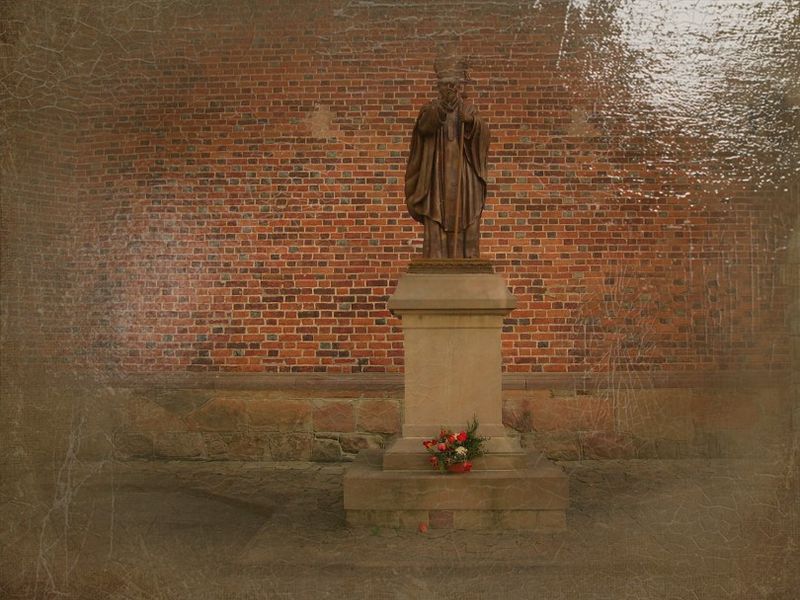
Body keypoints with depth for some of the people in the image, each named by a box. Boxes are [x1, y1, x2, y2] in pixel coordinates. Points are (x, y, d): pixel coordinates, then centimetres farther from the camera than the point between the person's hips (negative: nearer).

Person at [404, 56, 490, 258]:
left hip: (464, 179, 2)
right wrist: (442, 108, -36)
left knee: (465, 229, -2)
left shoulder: (469, 110, 11)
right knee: (436, 230, -7)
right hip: (438, 177, -1)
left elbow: (481, 132, -9)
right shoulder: (431, 109, 7)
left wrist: (468, 119, -31)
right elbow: (424, 125, -17)